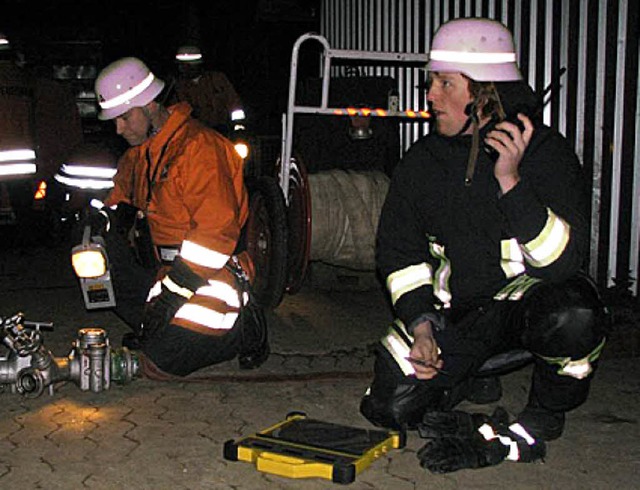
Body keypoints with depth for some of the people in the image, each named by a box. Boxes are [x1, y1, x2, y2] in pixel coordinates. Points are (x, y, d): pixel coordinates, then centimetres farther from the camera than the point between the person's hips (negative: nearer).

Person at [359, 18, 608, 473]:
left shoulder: (547, 152, -13)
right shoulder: (423, 159, 1)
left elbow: (563, 261, -22)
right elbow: (398, 249, 9)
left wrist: (511, 182, -32)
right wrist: (419, 325, -5)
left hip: (526, 299, -3)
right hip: (455, 313, 4)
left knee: (572, 315, -39)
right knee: (389, 406, -13)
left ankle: (544, 416, -6)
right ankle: (473, 381, 20)